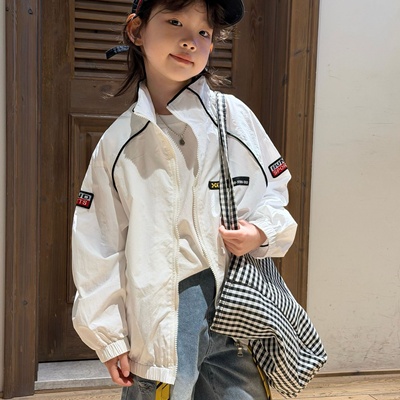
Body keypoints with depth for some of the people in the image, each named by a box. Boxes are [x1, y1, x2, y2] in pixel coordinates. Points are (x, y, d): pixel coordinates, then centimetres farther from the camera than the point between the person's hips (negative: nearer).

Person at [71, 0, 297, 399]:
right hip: (158, 318, 0)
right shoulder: (118, 142, 0)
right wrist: (109, 336, 5)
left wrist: (262, 231, -12)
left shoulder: (233, 115, -2)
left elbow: (274, 190, 10)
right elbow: (99, 246, 4)